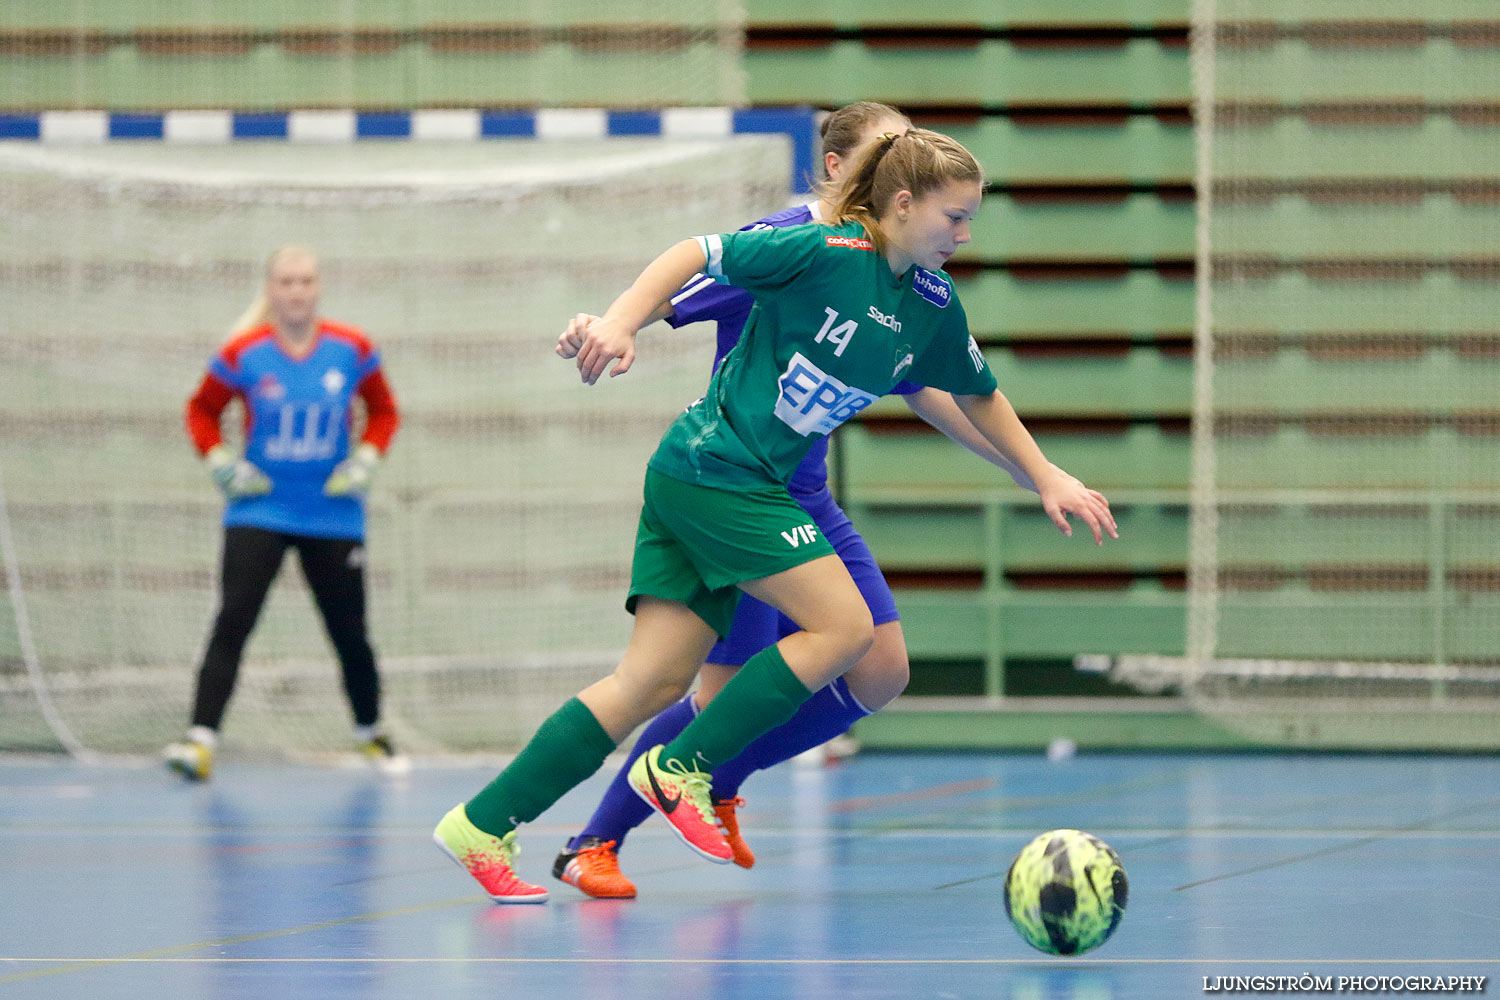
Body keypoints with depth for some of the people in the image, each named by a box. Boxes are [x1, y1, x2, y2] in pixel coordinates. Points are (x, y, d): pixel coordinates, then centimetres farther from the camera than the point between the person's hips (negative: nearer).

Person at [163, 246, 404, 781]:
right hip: (259, 511, -1)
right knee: (232, 621, -16)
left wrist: (366, 459, -3)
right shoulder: (243, 354, -7)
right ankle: (201, 741, -22)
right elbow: (201, 411, 8)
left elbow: (384, 410, 11)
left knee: (350, 634, 7)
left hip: (333, 513, 2)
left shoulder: (351, 350, -3)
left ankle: (370, 732, 31)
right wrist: (221, 464, -6)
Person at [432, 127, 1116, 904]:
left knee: (655, 683, 1)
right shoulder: (827, 252, -14)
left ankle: (481, 824, 3)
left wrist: (1047, 478, 23)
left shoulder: (934, 306, 9)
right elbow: (699, 253, -12)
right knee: (844, 626, -12)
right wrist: (621, 320, -23)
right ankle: (679, 772, -7)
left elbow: (977, 395, 24)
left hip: (756, 487, 8)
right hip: (712, 469, -8)